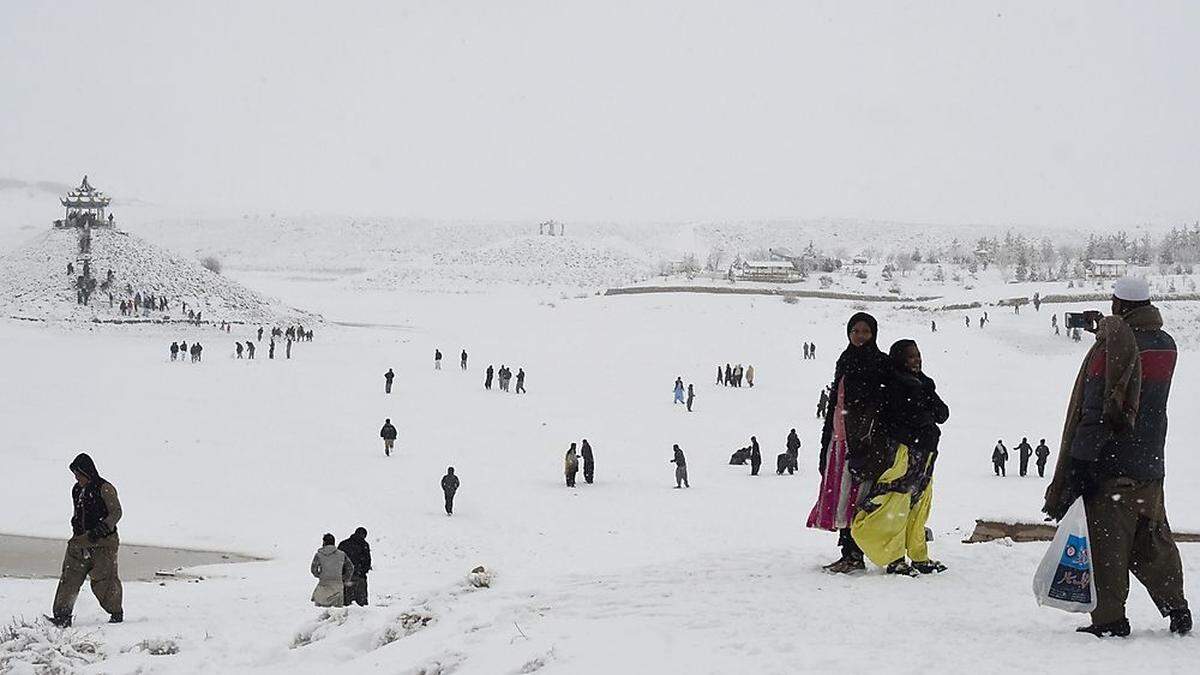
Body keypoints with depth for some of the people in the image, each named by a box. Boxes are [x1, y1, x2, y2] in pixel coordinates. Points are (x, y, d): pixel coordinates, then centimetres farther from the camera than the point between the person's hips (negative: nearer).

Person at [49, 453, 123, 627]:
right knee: (69, 578, -3)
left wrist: (101, 529, -21)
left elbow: (116, 512, -10)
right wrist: (76, 529, 14)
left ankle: (116, 613, 17)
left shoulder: (105, 489, -9)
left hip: (103, 542, -7)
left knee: (103, 580, -2)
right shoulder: (77, 490, 13)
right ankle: (62, 616, -5)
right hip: (80, 542, 7)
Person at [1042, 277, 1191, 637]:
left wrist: (1077, 468, -16)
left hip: (1111, 465, -6)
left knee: (1107, 544, -2)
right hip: (1150, 467, 6)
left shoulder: (1108, 348, -13)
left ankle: (1110, 619, -3)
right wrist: (1109, 332, 24)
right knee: (1153, 543, 16)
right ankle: (1177, 609, 18)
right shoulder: (1167, 346, 7)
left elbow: (1093, 414, -17)